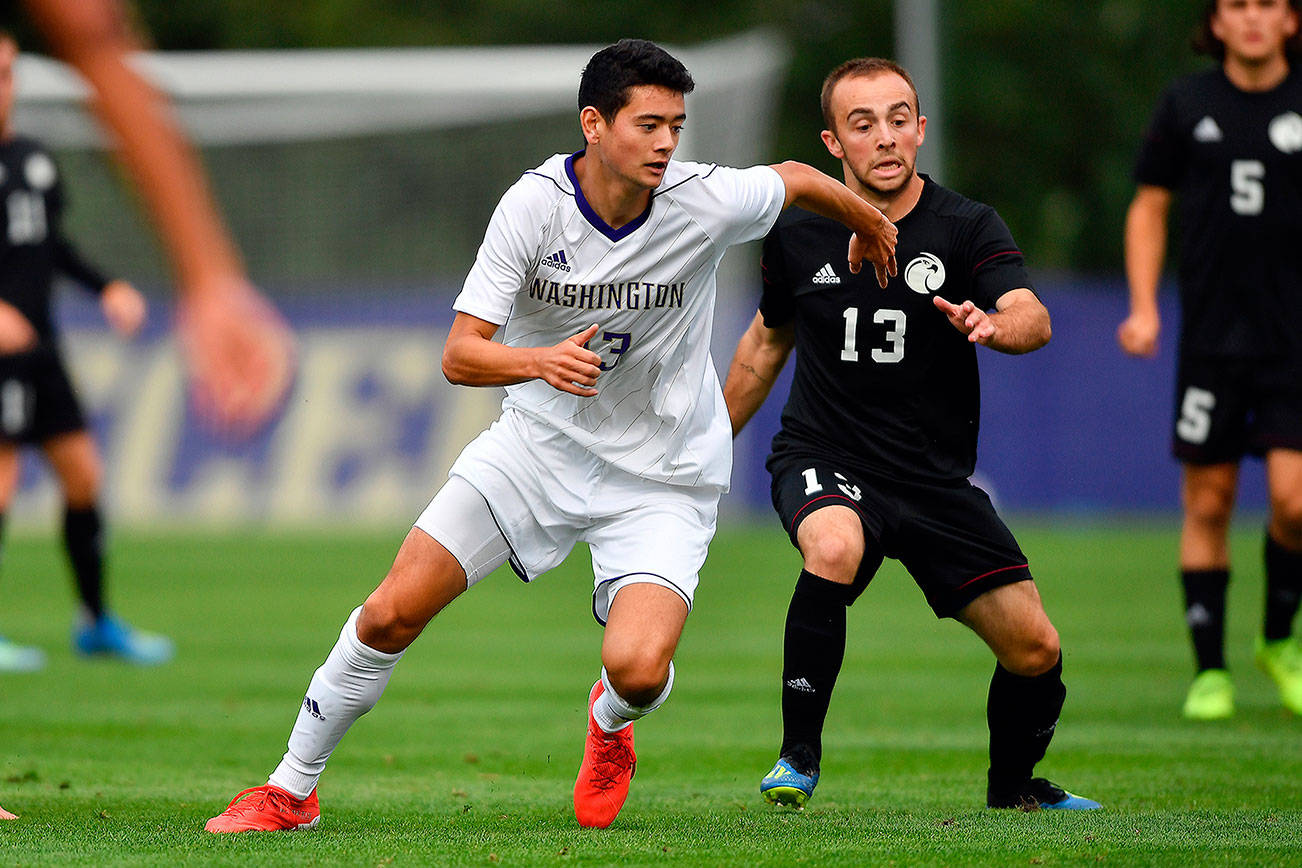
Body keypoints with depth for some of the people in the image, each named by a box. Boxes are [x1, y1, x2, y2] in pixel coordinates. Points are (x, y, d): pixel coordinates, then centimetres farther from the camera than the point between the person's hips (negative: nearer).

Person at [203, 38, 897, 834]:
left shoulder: (704, 202, -17)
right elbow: (461, 355, -18)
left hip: (664, 477, -1)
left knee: (638, 669, -23)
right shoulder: (533, 205, -16)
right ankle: (292, 792, 13)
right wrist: (540, 361, -39)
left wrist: (871, 225, 25)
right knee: (391, 615, -7)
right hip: (541, 440, 1)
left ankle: (610, 722, 17)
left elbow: (797, 179, 5)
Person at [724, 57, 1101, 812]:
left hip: (937, 479, 1)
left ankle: (1014, 783, 28)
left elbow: (1032, 319, -24)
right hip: (824, 461, -1)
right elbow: (768, 340, 17)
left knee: (1035, 648, -4)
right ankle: (799, 757, -21)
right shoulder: (799, 233, -1)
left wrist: (995, 324, -48)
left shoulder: (967, 229, -7)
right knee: (834, 549, -36)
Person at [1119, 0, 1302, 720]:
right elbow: (1149, 207, 12)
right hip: (1211, 333, 1)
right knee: (1207, 503, 0)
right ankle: (1209, 670, 11)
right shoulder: (1187, 105, 5)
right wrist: (1143, 307, 2)